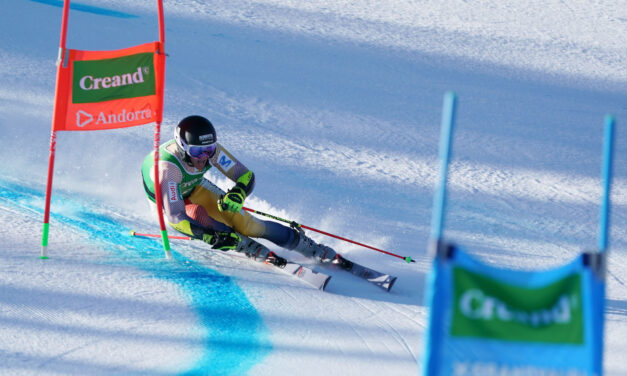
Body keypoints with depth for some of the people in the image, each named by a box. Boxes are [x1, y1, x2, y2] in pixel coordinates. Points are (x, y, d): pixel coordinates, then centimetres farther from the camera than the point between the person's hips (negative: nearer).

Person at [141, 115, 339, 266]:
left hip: (194, 187, 3)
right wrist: (210, 237, -54)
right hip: (167, 199, -3)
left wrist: (239, 192, -45)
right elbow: (174, 217, -44)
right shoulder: (168, 167, -43)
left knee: (243, 222, -10)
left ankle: (316, 250, -3)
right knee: (201, 216, -35)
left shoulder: (210, 148, -29)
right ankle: (259, 252, -24)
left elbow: (246, 175, -22)